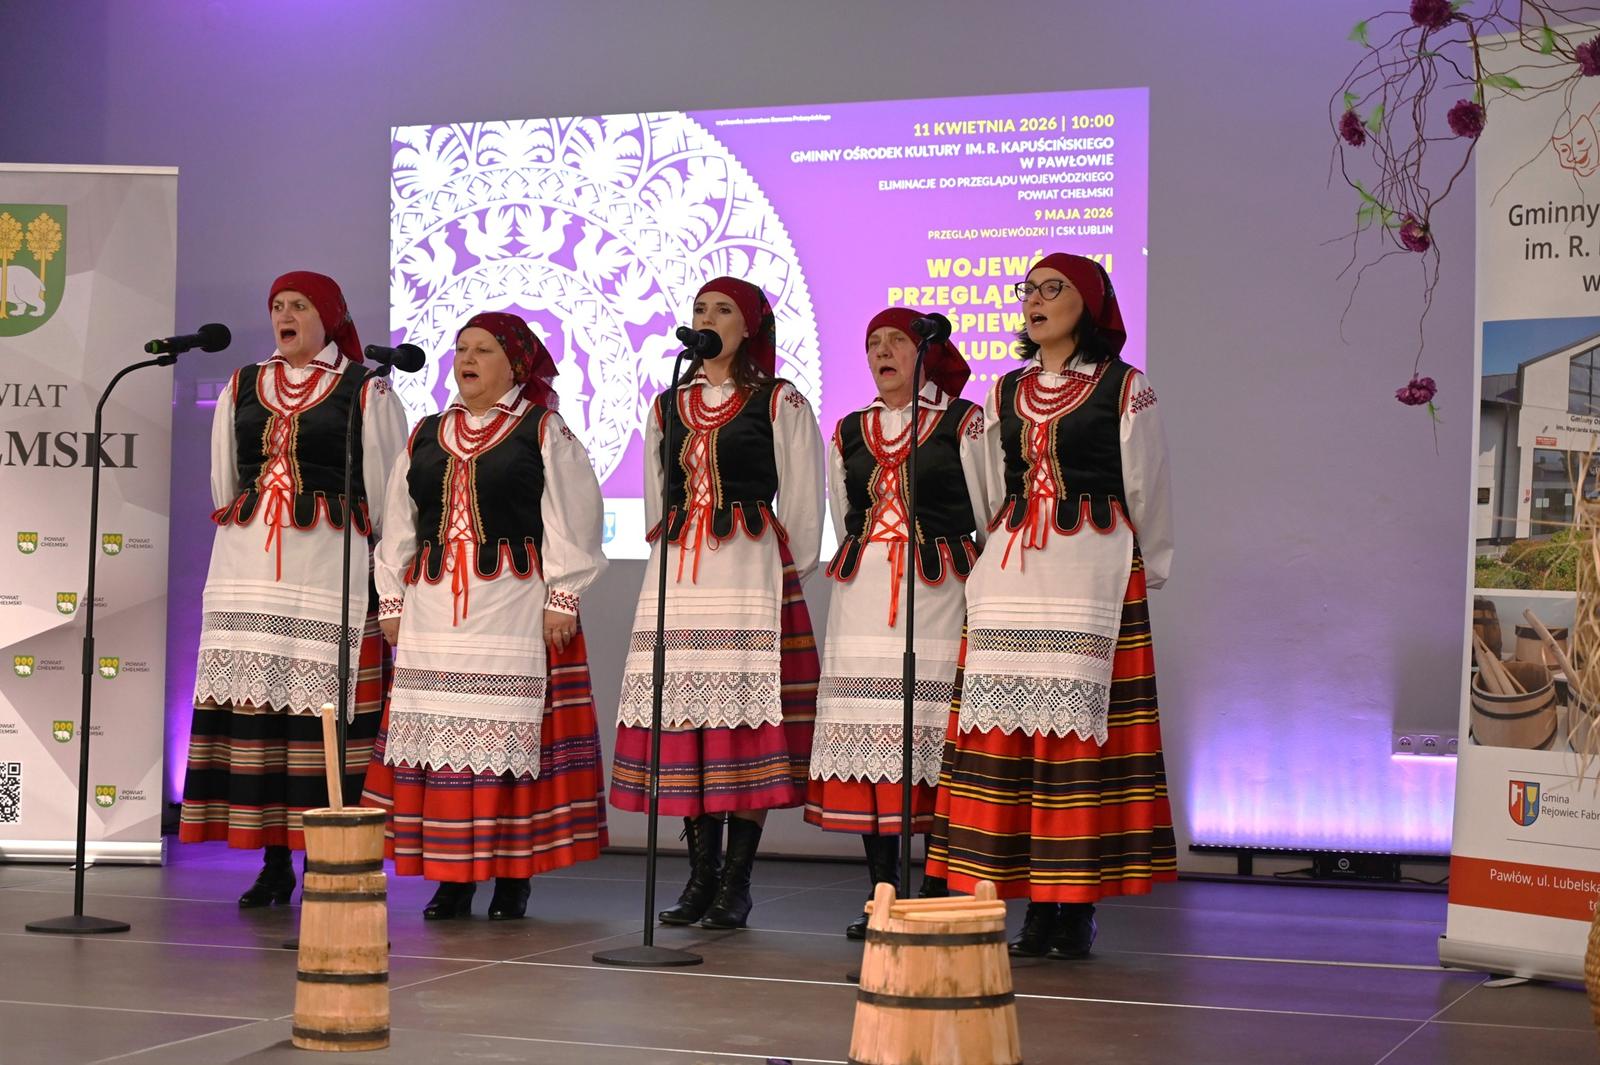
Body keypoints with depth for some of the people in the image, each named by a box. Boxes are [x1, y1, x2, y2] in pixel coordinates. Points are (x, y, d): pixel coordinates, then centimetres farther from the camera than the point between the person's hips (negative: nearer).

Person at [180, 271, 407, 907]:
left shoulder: (366, 391, 4)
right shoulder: (241, 389, 17)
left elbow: (386, 492, 5)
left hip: (331, 567, -4)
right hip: (247, 563, 4)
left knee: (327, 704, -8)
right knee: (251, 702, 0)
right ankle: (273, 861, 5)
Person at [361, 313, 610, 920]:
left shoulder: (545, 433, 3)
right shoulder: (425, 436, 17)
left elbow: (570, 522, -2)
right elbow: (400, 526, 19)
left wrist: (561, 598, -9)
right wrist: (391, 599, 13)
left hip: (514, 609, -4)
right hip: (432, 607, 5)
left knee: (511, 733, -6)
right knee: (438, 733, 1)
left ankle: (513, 877, 1)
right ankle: (451, 877, 7)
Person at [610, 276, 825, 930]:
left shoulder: (780, 404, 4)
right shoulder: (667, 407, 18)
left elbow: (802, 503, 3)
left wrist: (788, 577, 3)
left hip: (752, 575, -5)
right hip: (677, 576, 5)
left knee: (747, 719, -8)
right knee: (682, 721, 0)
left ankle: (736, 883, -5)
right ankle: (701, 876, 7)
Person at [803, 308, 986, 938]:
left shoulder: (963, 424, 3)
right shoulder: (848, 433, 17)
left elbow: (990, 519, 4)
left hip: (938, 596, -5)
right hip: (861, 599, 5)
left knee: (934, 735, -9)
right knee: (867, 736, 1)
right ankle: (882, 895, 6)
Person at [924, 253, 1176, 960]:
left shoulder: (1125, 389, 3)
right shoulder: (1007, 393, 18)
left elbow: (1147, 493, 7)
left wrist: (1145, 573, 11)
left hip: (1093, 571, -5)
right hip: (1010, 574, 5)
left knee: (1081, 726, -8)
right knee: (1008, 728, -2)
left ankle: (1078, 907, -4)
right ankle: (1036, 907, 3)